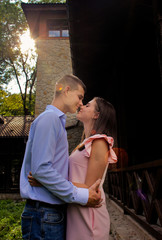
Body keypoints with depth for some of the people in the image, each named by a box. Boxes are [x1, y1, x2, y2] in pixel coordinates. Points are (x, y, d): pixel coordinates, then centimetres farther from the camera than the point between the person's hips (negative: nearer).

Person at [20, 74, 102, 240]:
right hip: (44, 213, -9)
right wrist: (80, 196, -20)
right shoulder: (49, 118, -15)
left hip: (55, 210, 9)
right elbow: (41, 169, -24)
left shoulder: (57, 121, 16)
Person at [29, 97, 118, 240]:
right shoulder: (86, 144, 13)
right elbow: (76, 177, 11)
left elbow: (89, 188, -19)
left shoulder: (99, 142, -14)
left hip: (88, 216, -8)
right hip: (75, 213, 8)